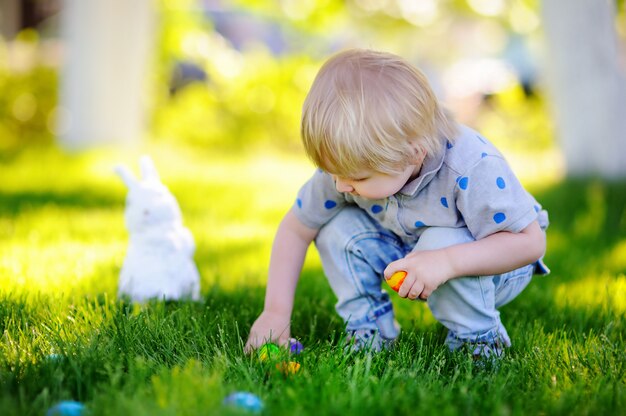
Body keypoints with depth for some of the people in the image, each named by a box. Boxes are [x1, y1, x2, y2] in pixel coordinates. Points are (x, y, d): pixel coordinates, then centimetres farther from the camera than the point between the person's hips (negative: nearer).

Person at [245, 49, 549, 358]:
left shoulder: (472, 169, -39)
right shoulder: (348, 163, -22)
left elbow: (531, 241, -33)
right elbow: (295, 228, -9)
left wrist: (446, 262, -46)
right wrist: (276, 310, -15)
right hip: (408, 250, 5)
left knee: (441, 241, -37)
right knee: (336, 227, -17)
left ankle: (478, 338, -13)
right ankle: (368, 329, -3)